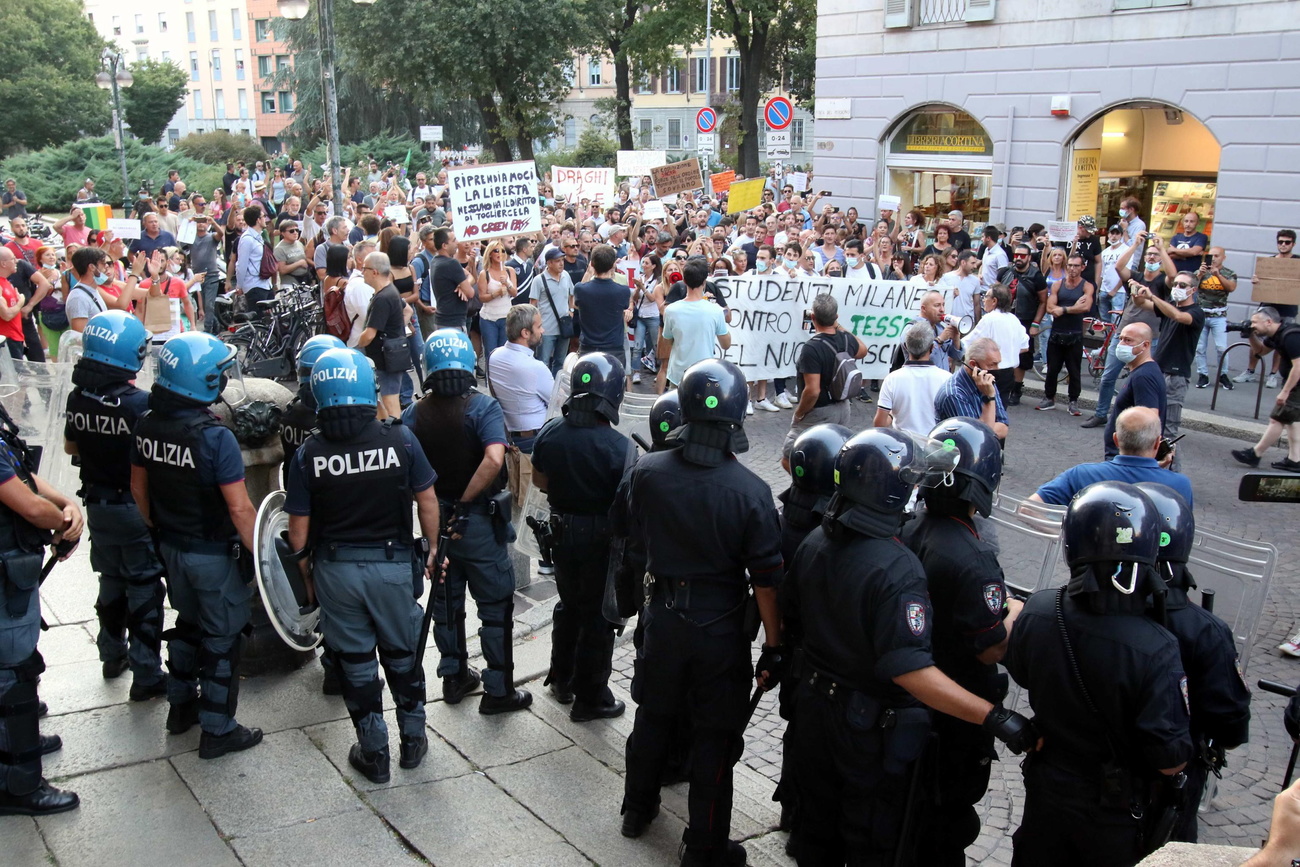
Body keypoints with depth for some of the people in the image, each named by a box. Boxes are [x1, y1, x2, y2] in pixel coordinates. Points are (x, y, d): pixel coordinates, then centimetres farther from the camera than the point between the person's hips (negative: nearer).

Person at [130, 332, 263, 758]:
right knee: (221, 638, 7)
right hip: (214, 554, -7)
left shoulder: (147, 426, -5)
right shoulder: (215, 437, -26)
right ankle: (218, 731, 16)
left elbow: (139, 488, 8)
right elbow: (239, 508, -24)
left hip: (171, 547, 7)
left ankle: (181, 705, 39)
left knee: (188, 624, 25)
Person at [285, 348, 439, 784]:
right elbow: (427, 503, -4)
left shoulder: (308, 454, -11)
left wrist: (308, 576, 11)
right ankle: (413, 740, 32)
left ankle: (373, 753, 25)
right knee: (402, 656, 19)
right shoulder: (399, 439, -13)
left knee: (356, 662, 14)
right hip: (393, 565, 0)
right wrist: (431, 550, 11)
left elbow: (299, 533, -5)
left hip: (335, 568, 0)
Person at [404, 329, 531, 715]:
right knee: (496, 607, 7)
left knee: (447, 603, 19)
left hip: (435, 520, 5)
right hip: (480, 523, -4)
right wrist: (464, 504, -21)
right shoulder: (483, 407, -16)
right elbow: (494, 459, -31)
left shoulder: (414, 414, -3)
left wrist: (435, 504, 3)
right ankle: (498, 690, 13)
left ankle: (454, 678, 32)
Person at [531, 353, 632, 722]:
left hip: (562, 532, 5)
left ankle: (561, 680, 40)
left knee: (569, 605, 25)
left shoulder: (550, 433, -10)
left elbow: (539, 480, 5)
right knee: (598, 617, 11)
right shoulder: (621, 447, -25)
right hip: (601, 539, -5)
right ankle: (590, 698, 23)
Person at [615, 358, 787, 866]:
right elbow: (765, 577, -16)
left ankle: (637, 809, 43)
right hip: (722, 628, -3)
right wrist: (774, 645, -6)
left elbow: (627, 534, 5)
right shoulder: (750, 491, -21)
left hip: (663, 618, 3)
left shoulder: (646, 472, -13)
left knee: (653, 716, 23)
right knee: (714, 738, 11)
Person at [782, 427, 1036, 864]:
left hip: (814, 708, 7)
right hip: (873, 729, -6)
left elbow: (792, 620, 6)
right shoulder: (897, 569, -31)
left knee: (818, 822, 25)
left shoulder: (814, 544, -6)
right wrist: (994, 717, -35)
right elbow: (910, 670, -35)